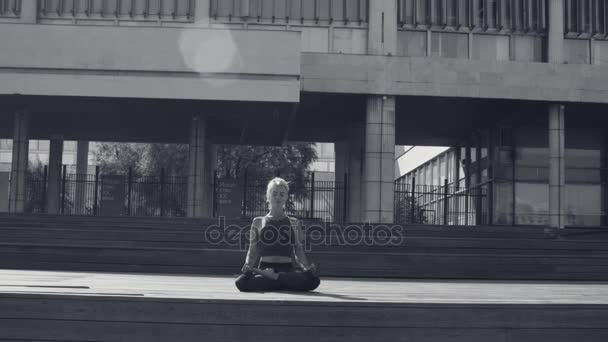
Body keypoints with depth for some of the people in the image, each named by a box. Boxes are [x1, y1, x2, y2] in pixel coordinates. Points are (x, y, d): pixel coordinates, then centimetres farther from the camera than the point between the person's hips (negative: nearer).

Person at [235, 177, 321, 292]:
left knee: (313, 279, -33)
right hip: (264, 268, 0)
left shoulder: (293, 223, 17)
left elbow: (299, 251, 13)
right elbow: (252, 250, 13)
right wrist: (247, 266, -7)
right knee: (242, 282, -34)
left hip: (287, 269, 0)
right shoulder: (258, 222, 16)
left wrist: (307, 267, -6)